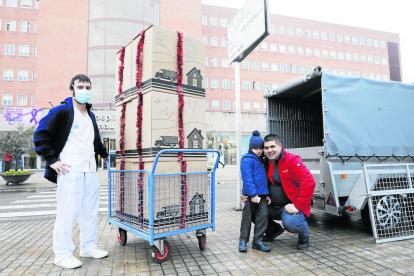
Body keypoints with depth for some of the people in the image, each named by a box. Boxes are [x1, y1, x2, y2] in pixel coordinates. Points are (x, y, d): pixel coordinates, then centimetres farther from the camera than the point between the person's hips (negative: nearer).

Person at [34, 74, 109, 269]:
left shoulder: (90, 115, 17)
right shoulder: (61, 111, -6)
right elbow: (41, 135, -9)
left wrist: (105, 155, 29)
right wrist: (52, 161, -12)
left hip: (90, 172, 7)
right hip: (70, 172, -7)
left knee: (90, 212, 12)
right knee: (67, 213, -1)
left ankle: (88, 247, 25)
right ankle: (62, 254, 14)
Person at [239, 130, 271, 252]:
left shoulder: (261, 161, 17)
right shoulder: (247, 160, -10)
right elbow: (247, 178, -18)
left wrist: (266, 194, 15)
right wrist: (253, 194, -23)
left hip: (262, 194, 7)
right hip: (251, 195, -7)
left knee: (263, 216, 4)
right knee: (247, 217, 3)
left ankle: (258, 241, 14)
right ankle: (243, 241, 16)